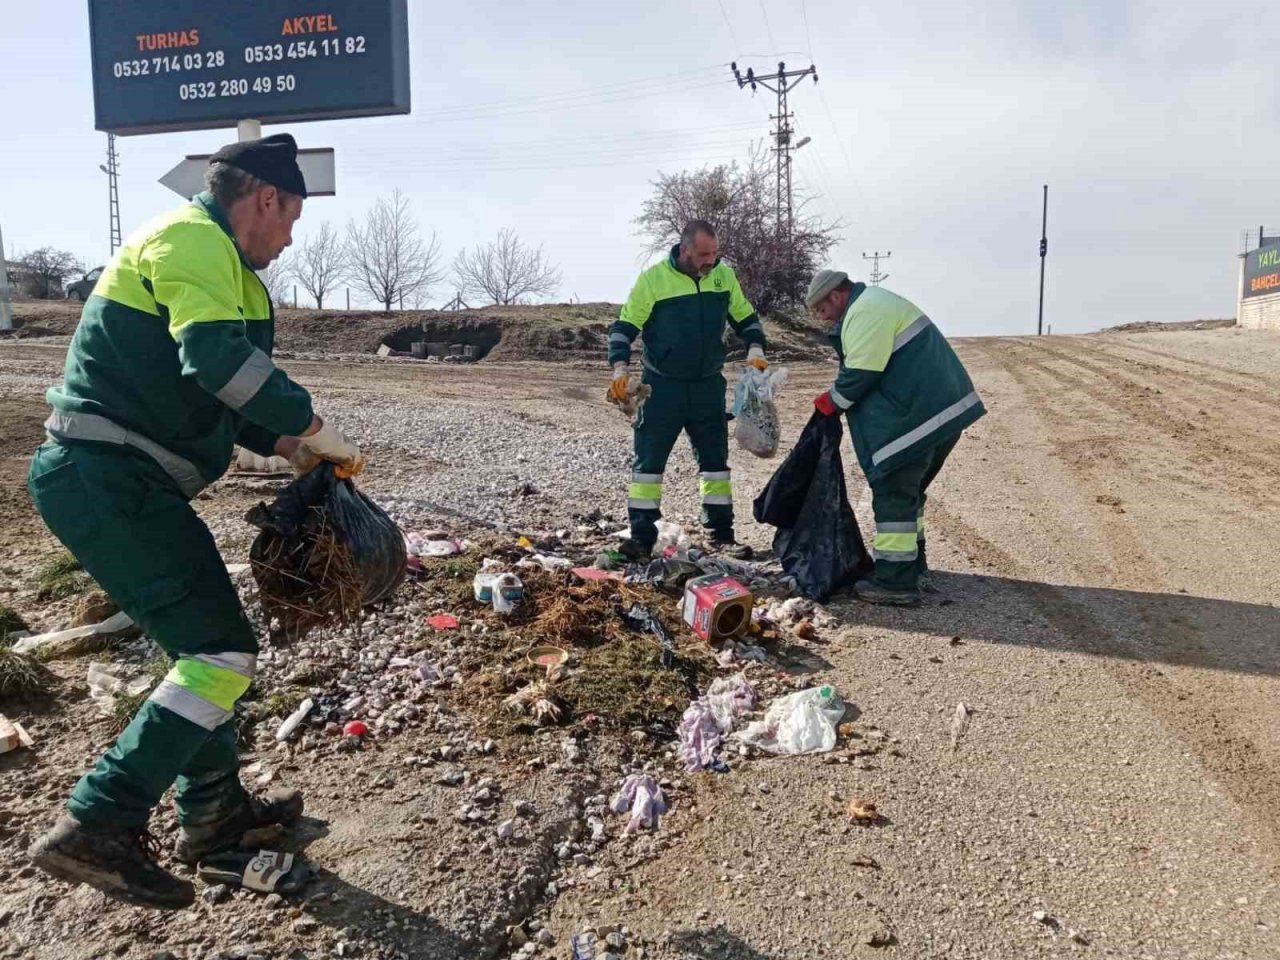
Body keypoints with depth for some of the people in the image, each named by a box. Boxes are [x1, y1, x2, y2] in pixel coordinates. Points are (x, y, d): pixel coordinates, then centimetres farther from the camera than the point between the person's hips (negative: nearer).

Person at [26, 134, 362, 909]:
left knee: (203, 641, 17)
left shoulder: (208, 254, 22)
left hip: (112, 480, 11)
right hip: (110, 479, -11)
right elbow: (219, 358, -30)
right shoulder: (194, 239, -12)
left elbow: (203, 390, 26)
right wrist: (317, 430, -21)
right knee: (223, 649, -11)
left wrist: (282, 443, 13)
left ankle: (215, 810, 29)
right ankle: (98, 829, -8)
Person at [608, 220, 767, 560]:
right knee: (649, 459, -2)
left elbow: (746, 318, 13)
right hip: (662, 386, -3)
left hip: (708, 386, 4)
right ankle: (642, 535, 6)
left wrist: (755, 349, -4)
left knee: (715, 458, 9)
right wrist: (620, 367, -19)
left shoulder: (724, 276, 0)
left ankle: (720, 532, 21)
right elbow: (624, 327, -6)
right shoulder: (653, 279, -12)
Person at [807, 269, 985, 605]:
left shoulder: (865, 312, -13)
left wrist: (832, 401, -2)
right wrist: (840, 398, 11)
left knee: (894, 493, -7)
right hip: (943, 408, 11)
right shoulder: (876, 303, 23)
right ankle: (913, 566, 29)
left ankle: (896, 582, -4)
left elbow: (861, 373, -18)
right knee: (908, 490, 20)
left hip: (917, 417, -11)